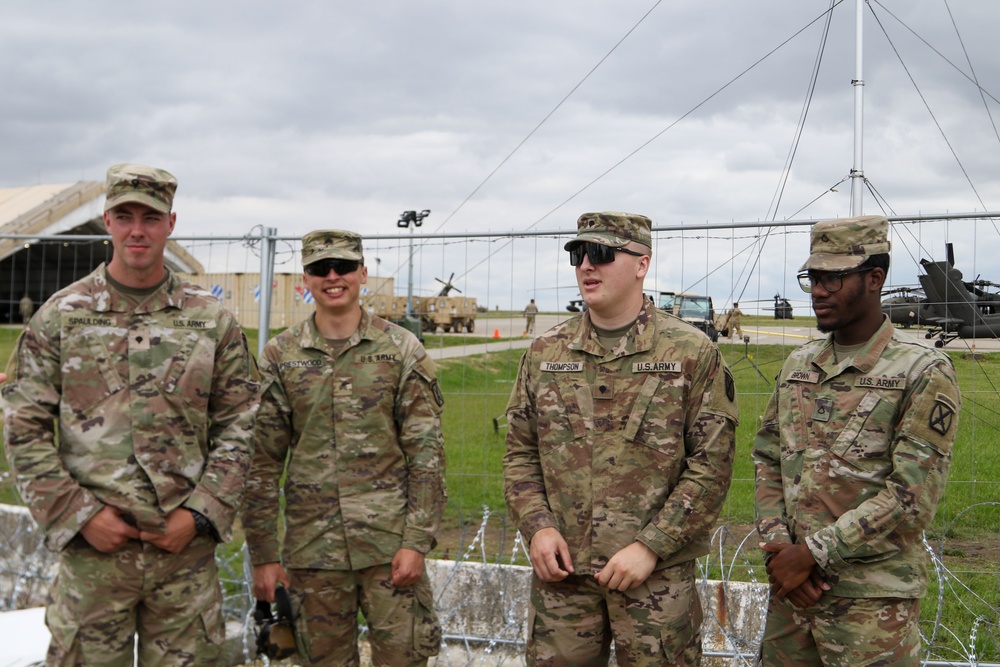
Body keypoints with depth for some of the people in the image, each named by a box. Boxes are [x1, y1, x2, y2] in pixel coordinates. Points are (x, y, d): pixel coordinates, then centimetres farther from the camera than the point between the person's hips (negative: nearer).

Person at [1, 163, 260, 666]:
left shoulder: (212, 320, 4)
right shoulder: (60, 316, 1)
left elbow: (238, 426, 5)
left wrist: (201, 514, -5)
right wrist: (78, 515, -7)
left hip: (185, 548, 1)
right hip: (91, 546, -1)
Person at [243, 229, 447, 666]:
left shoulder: (401, 349, 0)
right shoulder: (279, 357, 4)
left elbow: (426, 451, -2)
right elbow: (262, 462, 5)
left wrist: (418, 541, -9)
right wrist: (264, 554, 2)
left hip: (390, 543, -1)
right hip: (312, 547, 2)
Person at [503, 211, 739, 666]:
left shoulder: (692, 352, -4)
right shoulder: (545, 352, 7)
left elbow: (712, 466, -7)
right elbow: (520, 452, 11)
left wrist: (650, 547, -13)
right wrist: (537, 526, -5)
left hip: (657, 573, -3)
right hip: (561, 572, 3)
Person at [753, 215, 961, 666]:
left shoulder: (923, 372, -9)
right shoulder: (797, 366, 10)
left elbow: (912, 497, -15)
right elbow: (767, 462, 11)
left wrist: (812, 553, -15)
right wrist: (778, 545, -5)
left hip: (872, 600, -5)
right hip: (791, 586, 5)